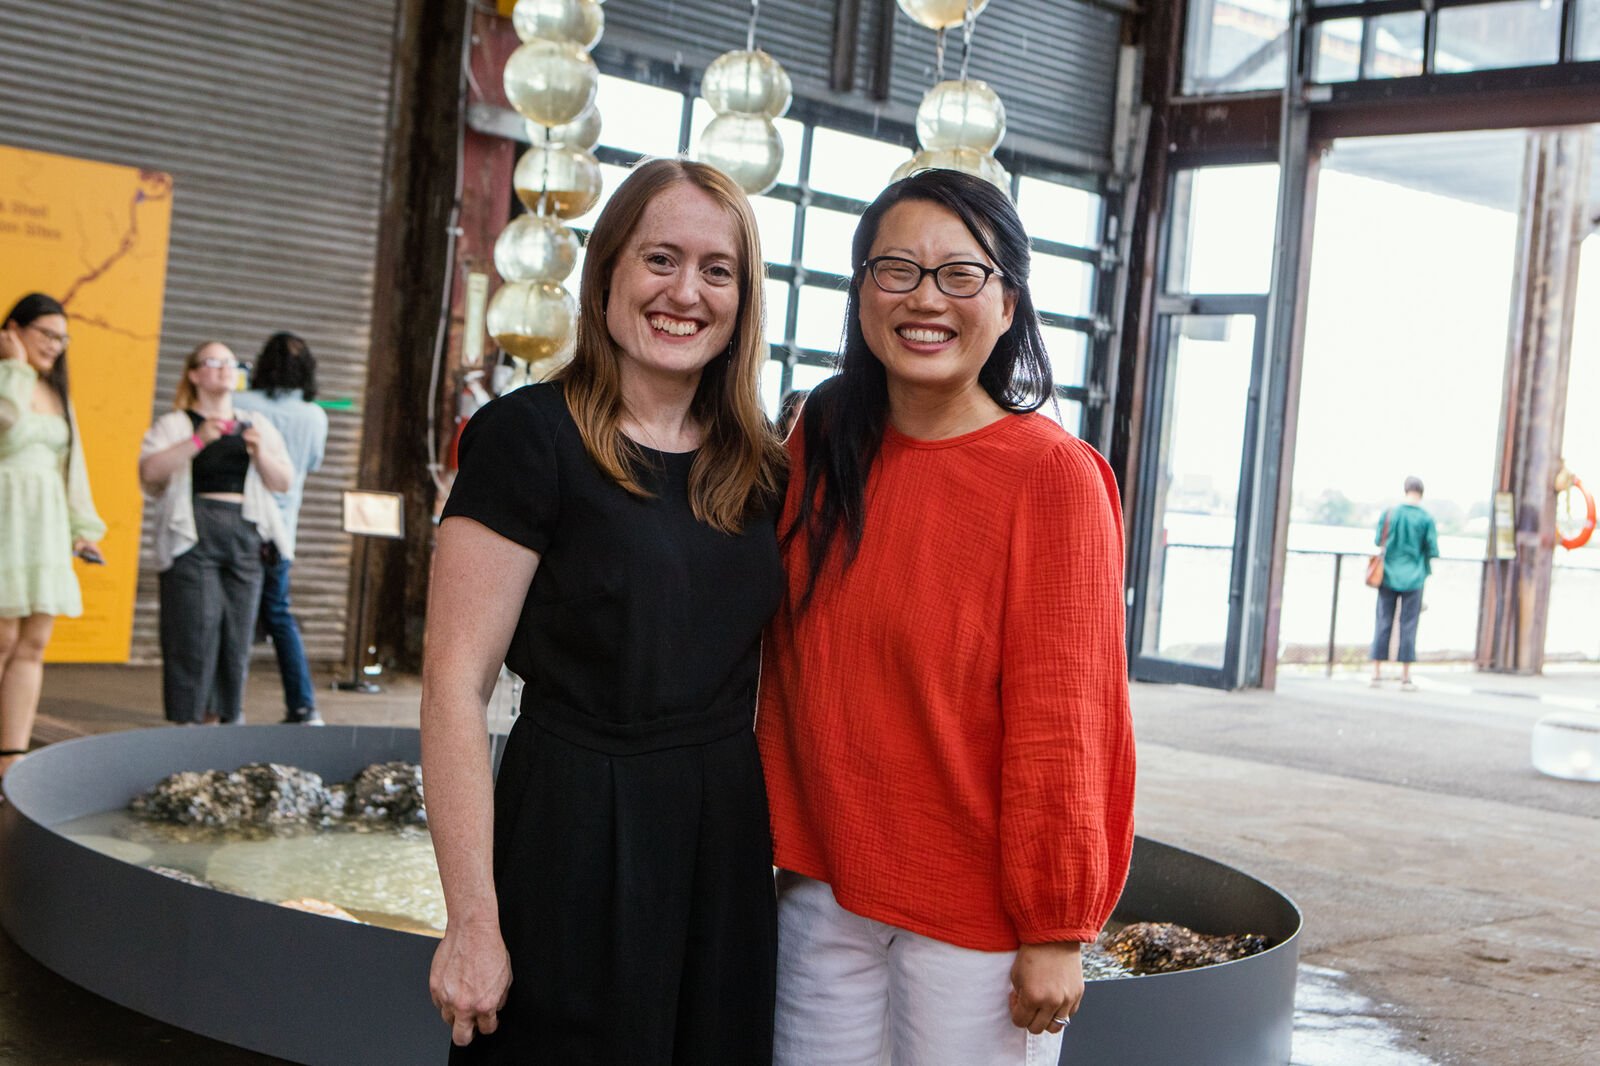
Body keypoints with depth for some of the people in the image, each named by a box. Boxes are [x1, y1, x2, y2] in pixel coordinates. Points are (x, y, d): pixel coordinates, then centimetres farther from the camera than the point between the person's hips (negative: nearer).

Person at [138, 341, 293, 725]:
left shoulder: (258, 426, 19)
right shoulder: (175, 424, 8)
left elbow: (284, 482, 13)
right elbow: (150, 471, -9)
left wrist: (260, 454, -6)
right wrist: (199, 441, -18)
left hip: (246, 539, 4)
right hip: (193, 537, -4)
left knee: (238, 634, 1)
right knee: (195, 632, -10)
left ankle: (228, 718, 8)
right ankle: (186, 721, -5)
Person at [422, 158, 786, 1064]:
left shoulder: (761, 464, 6)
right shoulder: (530, 436, -11)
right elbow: (456, 684, -14)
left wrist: (788, 840, 7)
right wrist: (472, 922, -16)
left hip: (727, 843, 6)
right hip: (574, 842, -5)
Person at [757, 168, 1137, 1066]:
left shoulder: (1053, 475, -12)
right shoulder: (818, 446, 4)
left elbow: (1061, 718, -13)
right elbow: (787, 671, 9)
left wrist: (1056, 930, -12)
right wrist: (784, 840, 7)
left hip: (974, 910, -5)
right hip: (824, 885, 5)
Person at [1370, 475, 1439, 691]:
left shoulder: (1389, 513, -1)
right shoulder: (1426, 519, -5)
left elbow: (1378, 542, 5)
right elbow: (1432, 550, -3)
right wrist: (1427, 571, 12)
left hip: (1389, 576, 1)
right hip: (1413, 579, -1)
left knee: (1384, 623, 7)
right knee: (1408, 626, 3)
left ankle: (1376, 673, 7)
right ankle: (1405, 677, 4)